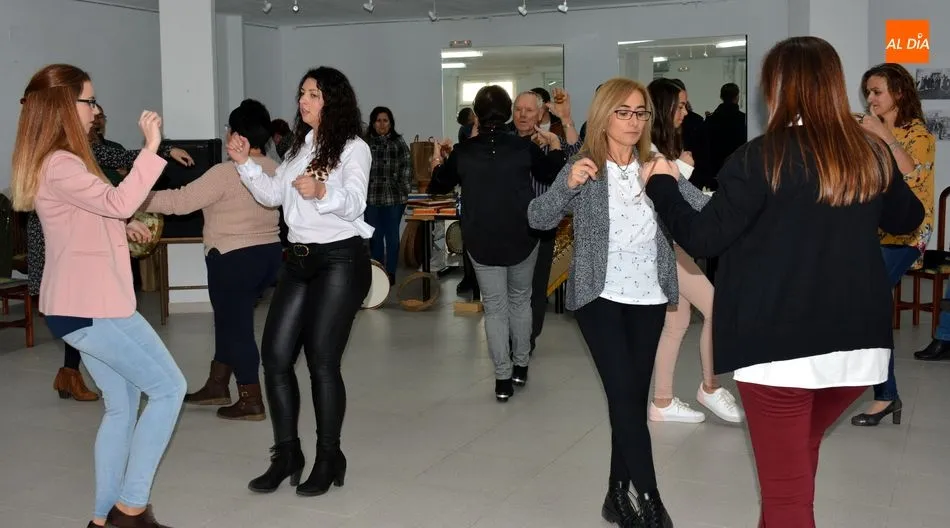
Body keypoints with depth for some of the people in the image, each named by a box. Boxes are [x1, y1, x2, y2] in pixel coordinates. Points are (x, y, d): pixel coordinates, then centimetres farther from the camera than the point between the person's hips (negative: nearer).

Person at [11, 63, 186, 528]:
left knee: (122, 405, 13)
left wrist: (123, 226, 17)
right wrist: (151, 147, -29)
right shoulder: (59, 165, -17)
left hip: (84, 303, 10)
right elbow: (118, 202, -30)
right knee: (169, 387, -5)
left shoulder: (58, 161, 17)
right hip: (90, 306, -10)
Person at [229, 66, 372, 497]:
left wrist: (323, 192, -41)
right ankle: (286, 454, 16)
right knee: (275, 355, 4)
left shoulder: (353, 148, -7)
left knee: (322, 361, -4)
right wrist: (245, 163, 2)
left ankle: (329, 459, 11)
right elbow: (271, 196, 15)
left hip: (340, 260, -8)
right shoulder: (299, 147, 16)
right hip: (299, 259, 8)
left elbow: (354, 203, -22)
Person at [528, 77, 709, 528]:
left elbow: (704, 211, -7)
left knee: (633, 398, 9)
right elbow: (538, 218, -12)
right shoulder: (582, 170, -2)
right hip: (600, 297, -3)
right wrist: (567, 185, -30)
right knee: (625, 398, -9)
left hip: (649, 298, 4)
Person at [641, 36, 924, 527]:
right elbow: (907, 218, 20)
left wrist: (662, 185, 4)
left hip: (779, 340, -6)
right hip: (858, 338, 6)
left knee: (784, 484, 6)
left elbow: (701, 237, -12)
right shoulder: (872, 153, 3)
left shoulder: (763, 157, -14)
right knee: (799, 451, 28)